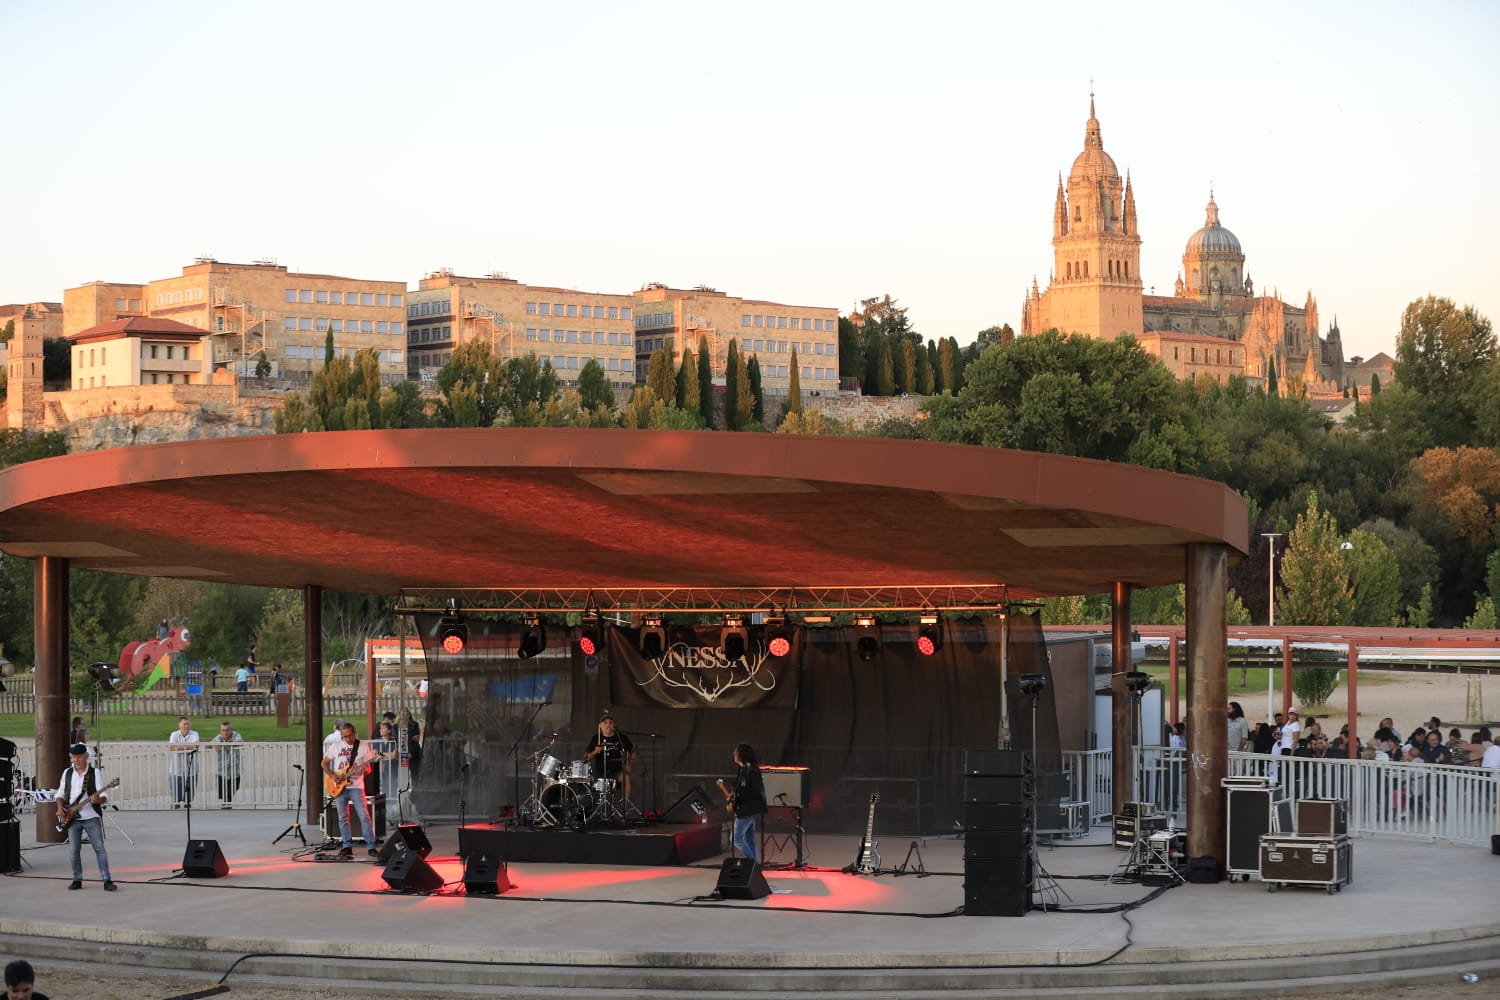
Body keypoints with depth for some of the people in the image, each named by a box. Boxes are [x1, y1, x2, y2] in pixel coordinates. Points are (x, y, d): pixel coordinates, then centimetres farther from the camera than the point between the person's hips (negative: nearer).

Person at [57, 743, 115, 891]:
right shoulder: (67, 773, 9)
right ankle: (77, 880, 12)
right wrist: (60, 807, -1)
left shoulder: (95, 773, -1)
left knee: (99, 848, -7)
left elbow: (104, 796, -7)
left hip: (91, 817, -3)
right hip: (72, 818, 3)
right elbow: (60, 794, 18)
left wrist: (98, 799, -29)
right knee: (74, 850, 0)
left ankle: (107, 880, -7)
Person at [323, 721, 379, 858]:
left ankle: (371, 846, -9)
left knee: (364, 816, -10)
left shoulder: (363, 746, 1)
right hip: (340, 787, 2)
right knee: (343, 818, 4)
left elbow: (369, 767, 3)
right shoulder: (337, 746, 5)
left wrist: (366, 769, -20)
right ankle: (347, 846, 12)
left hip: (356, 786, -2)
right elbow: (324, 763, 11)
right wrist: (332, 776, -5)